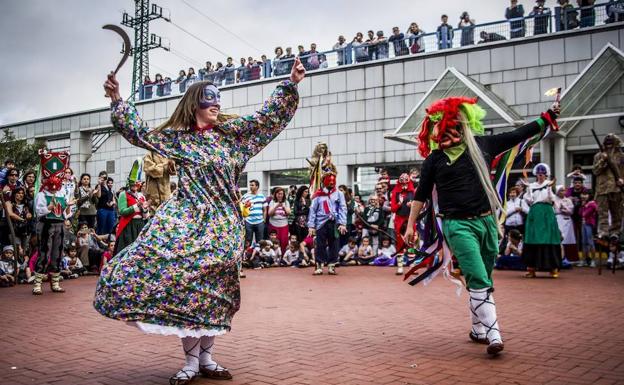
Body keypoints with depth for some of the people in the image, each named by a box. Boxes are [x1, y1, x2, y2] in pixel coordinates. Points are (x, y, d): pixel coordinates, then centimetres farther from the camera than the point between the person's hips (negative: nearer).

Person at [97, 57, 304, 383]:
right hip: (186, 219, -1)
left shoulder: (230, 131, 9)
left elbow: (267, 117, 7)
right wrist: (117, 102, 9)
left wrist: (291, 84, 0)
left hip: (221, 223, 1)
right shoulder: (177, 136, 8)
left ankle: (206, 358, 15)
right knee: (183, 284, -10)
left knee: (213, 288, 2)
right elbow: (139, 132, 13)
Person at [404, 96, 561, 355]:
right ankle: (493, 334, -14)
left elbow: (519, 134, 14)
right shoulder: (434, 159, 2)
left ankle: (479, 330, 25)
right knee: (478, 281, -14)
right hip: (458, 225, -4)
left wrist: (547, 117, 13)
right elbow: (421, 193, 7)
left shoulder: (481, 144, 8)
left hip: (487, 221, 4)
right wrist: (410, 225, 7)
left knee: (483, 282, 11)